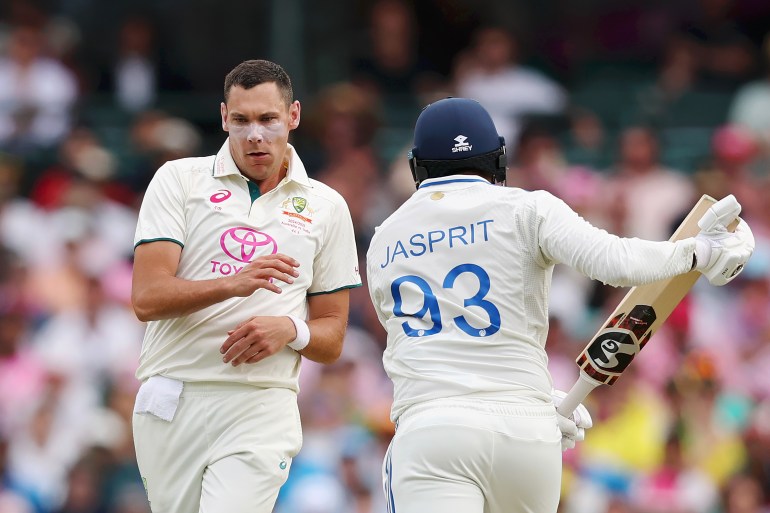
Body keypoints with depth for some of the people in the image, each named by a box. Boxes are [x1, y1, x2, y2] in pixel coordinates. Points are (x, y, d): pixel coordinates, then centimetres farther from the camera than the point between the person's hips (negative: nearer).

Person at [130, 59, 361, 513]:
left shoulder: (327, 207, 11)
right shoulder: (179, 179, 6)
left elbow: (332, 340, 14)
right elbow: (147, 298, -7)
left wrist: (290, 331, -10)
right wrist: (232, 284, -23)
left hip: (260, 411, -1)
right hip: (170, 404, 1)